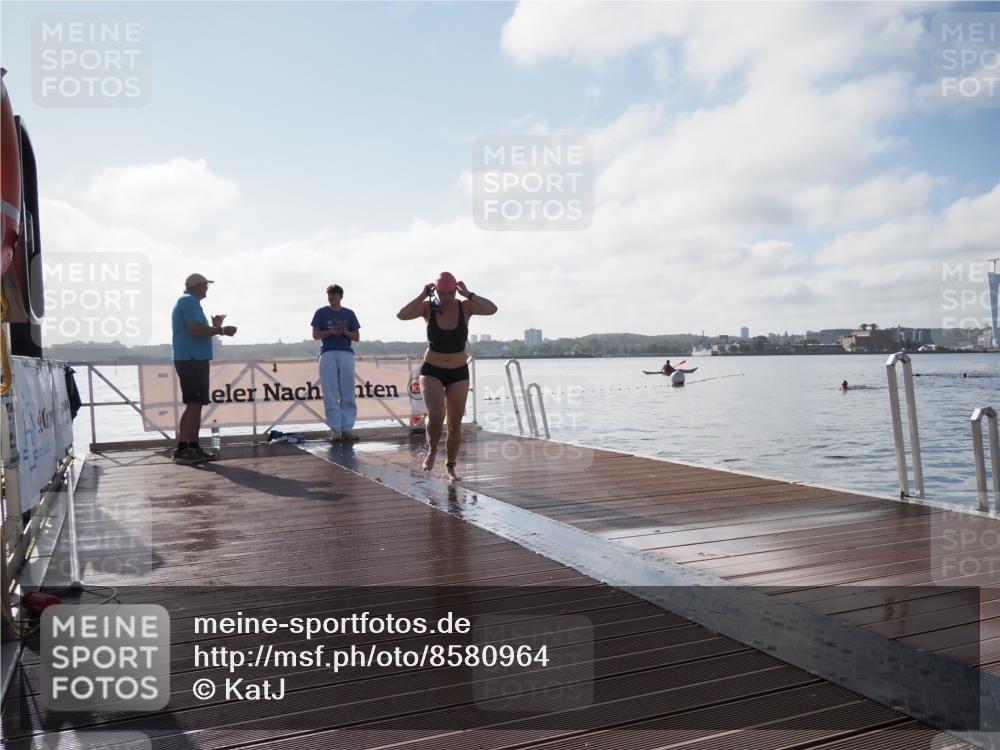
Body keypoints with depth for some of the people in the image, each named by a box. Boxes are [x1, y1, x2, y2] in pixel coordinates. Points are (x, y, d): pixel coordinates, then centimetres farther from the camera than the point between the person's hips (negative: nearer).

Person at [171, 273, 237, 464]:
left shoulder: (187, 301, 23)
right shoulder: (189, 301, -8)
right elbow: (197, 330, -21)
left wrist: (214, 327, 24)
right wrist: (221, 330, -10)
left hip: (193, 359, 11)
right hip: (192, 359, -11)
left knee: (195, 404, 11)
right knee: (194, 404, -14)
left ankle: (193, 447, 13)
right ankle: (182, 449, -17)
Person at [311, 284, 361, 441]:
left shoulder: (349, 313, 12)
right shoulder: (321, 313, 9)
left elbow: (357, 337, 10)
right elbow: (315, 335, 5)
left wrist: (345, 331, -8)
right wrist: (331, 331, -11)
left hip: (346, 354, 1)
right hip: (327, 354, -1)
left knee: (348, 394, -1)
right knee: (330, 395, -3)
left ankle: (347, 428, 2)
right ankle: (335, 429, -1)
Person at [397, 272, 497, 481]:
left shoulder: (465, 307, -7)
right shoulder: (428, 307, -7)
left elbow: (492, 309, -23)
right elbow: (401, 315, -21)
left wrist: (468, 294, -21)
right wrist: (422, 295, -21)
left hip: (459, 373, 2)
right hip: (432, 371, -1)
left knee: (455, 424, 8)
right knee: (436, 416, -21)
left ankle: (451, 466, 26)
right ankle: (431, 450, 10)